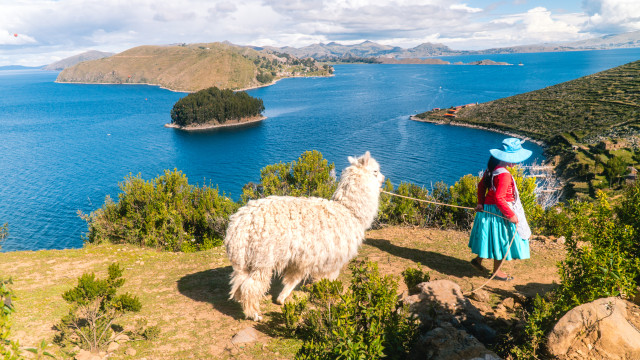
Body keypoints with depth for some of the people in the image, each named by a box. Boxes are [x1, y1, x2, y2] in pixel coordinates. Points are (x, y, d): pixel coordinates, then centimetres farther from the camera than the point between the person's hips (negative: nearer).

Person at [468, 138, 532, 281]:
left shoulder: (492, 168, 1)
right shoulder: (504, 175, -26)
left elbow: (481, 185, 10)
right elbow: (499, 198, -29)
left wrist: (481, 203, 14)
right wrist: (511, 215, -21)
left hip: (488, 208, 9)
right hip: (499, 212, -9)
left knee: (492, 237, 24)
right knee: (501, 239, 7)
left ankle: (478, 260, 34)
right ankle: (496, 271, 22)